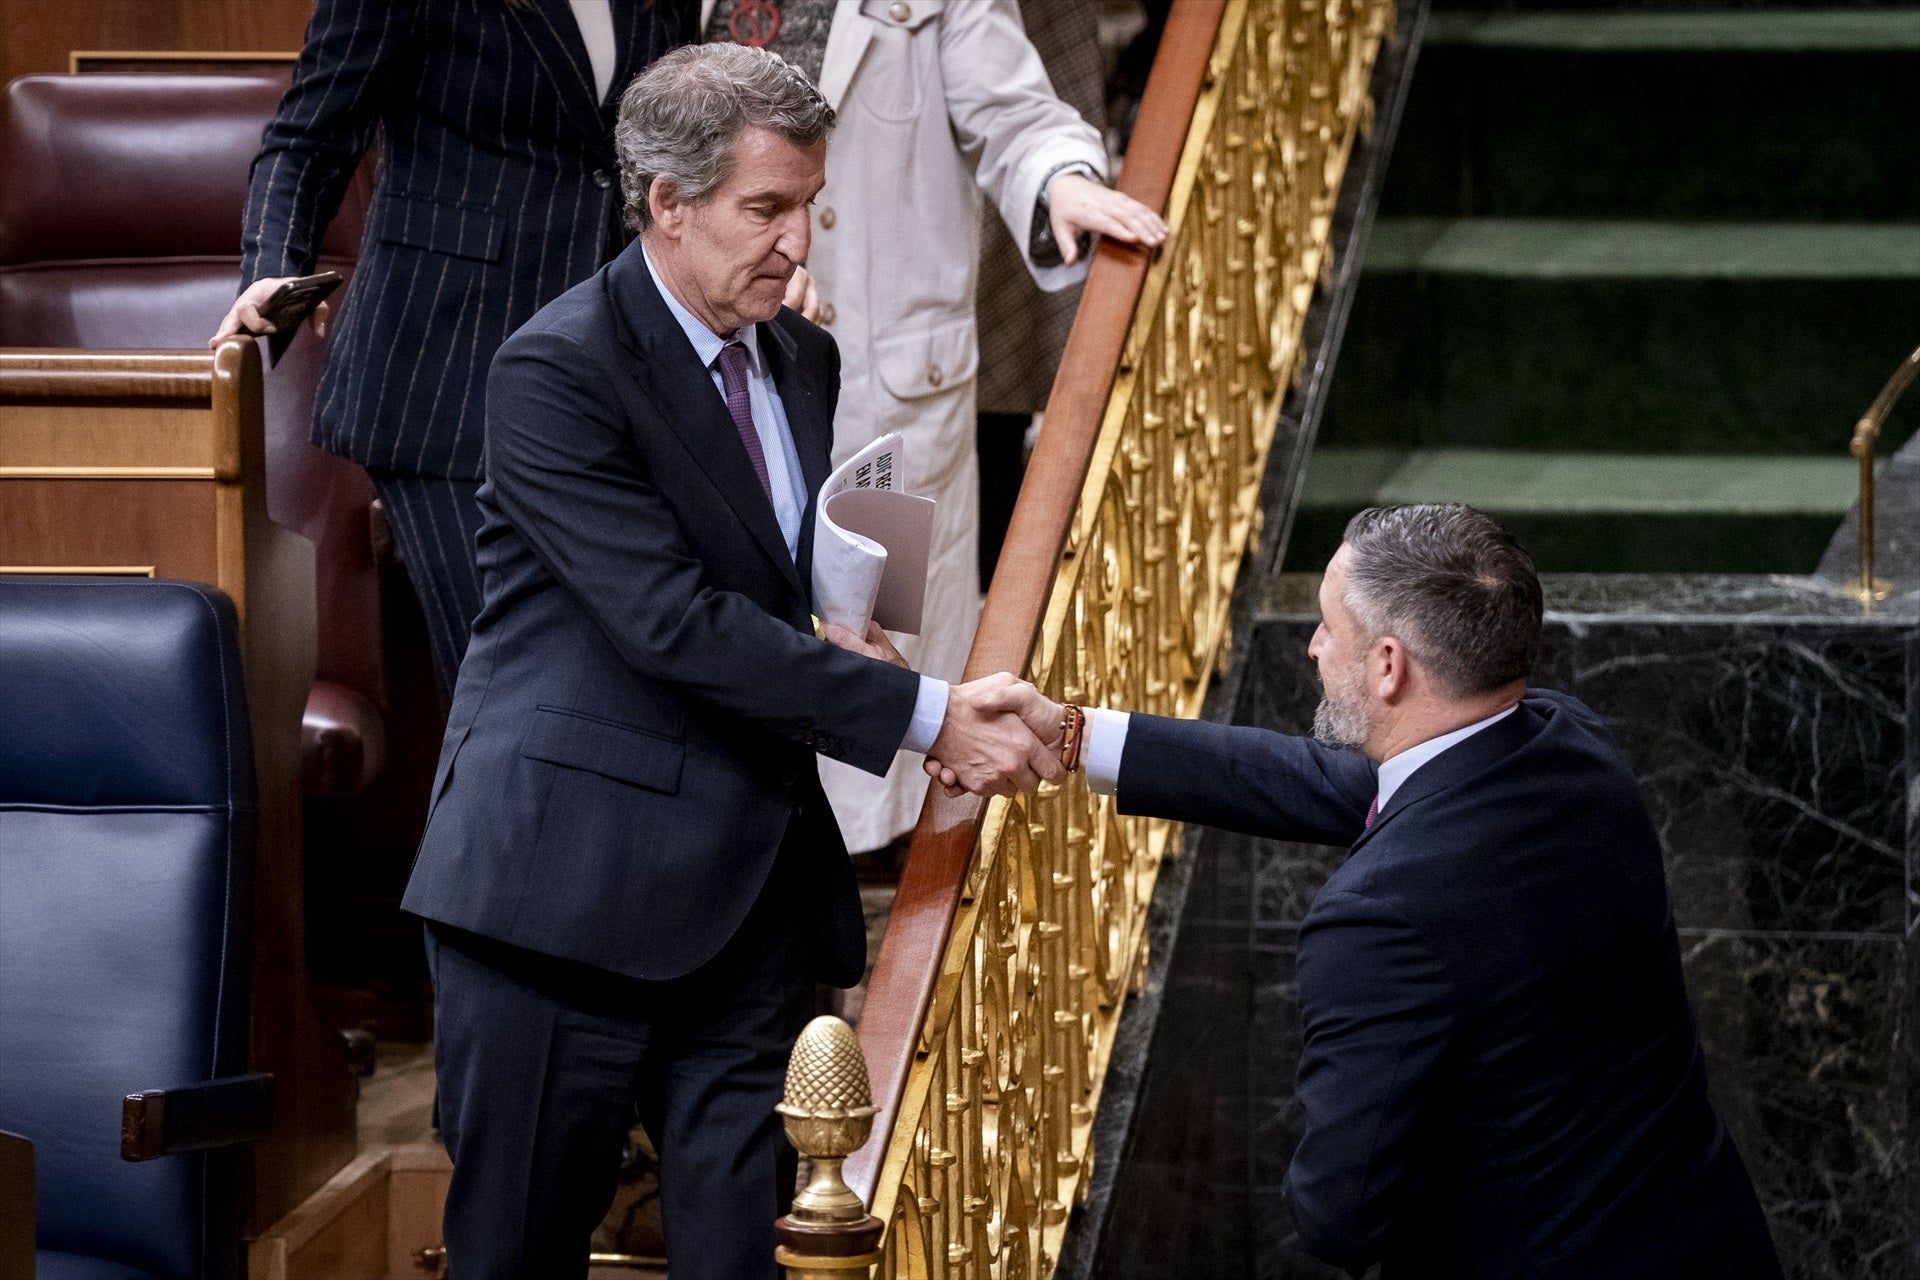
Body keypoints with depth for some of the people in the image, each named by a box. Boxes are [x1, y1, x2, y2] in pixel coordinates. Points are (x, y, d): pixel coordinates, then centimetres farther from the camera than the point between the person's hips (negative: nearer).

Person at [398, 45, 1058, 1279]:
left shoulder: (804, 361, 12)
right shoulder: (557, 371, -12)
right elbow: (675, 623, -20)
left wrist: (838, 642, 0)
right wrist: (921, 713, -21)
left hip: (750, 887, 7)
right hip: (572, 883, -6)